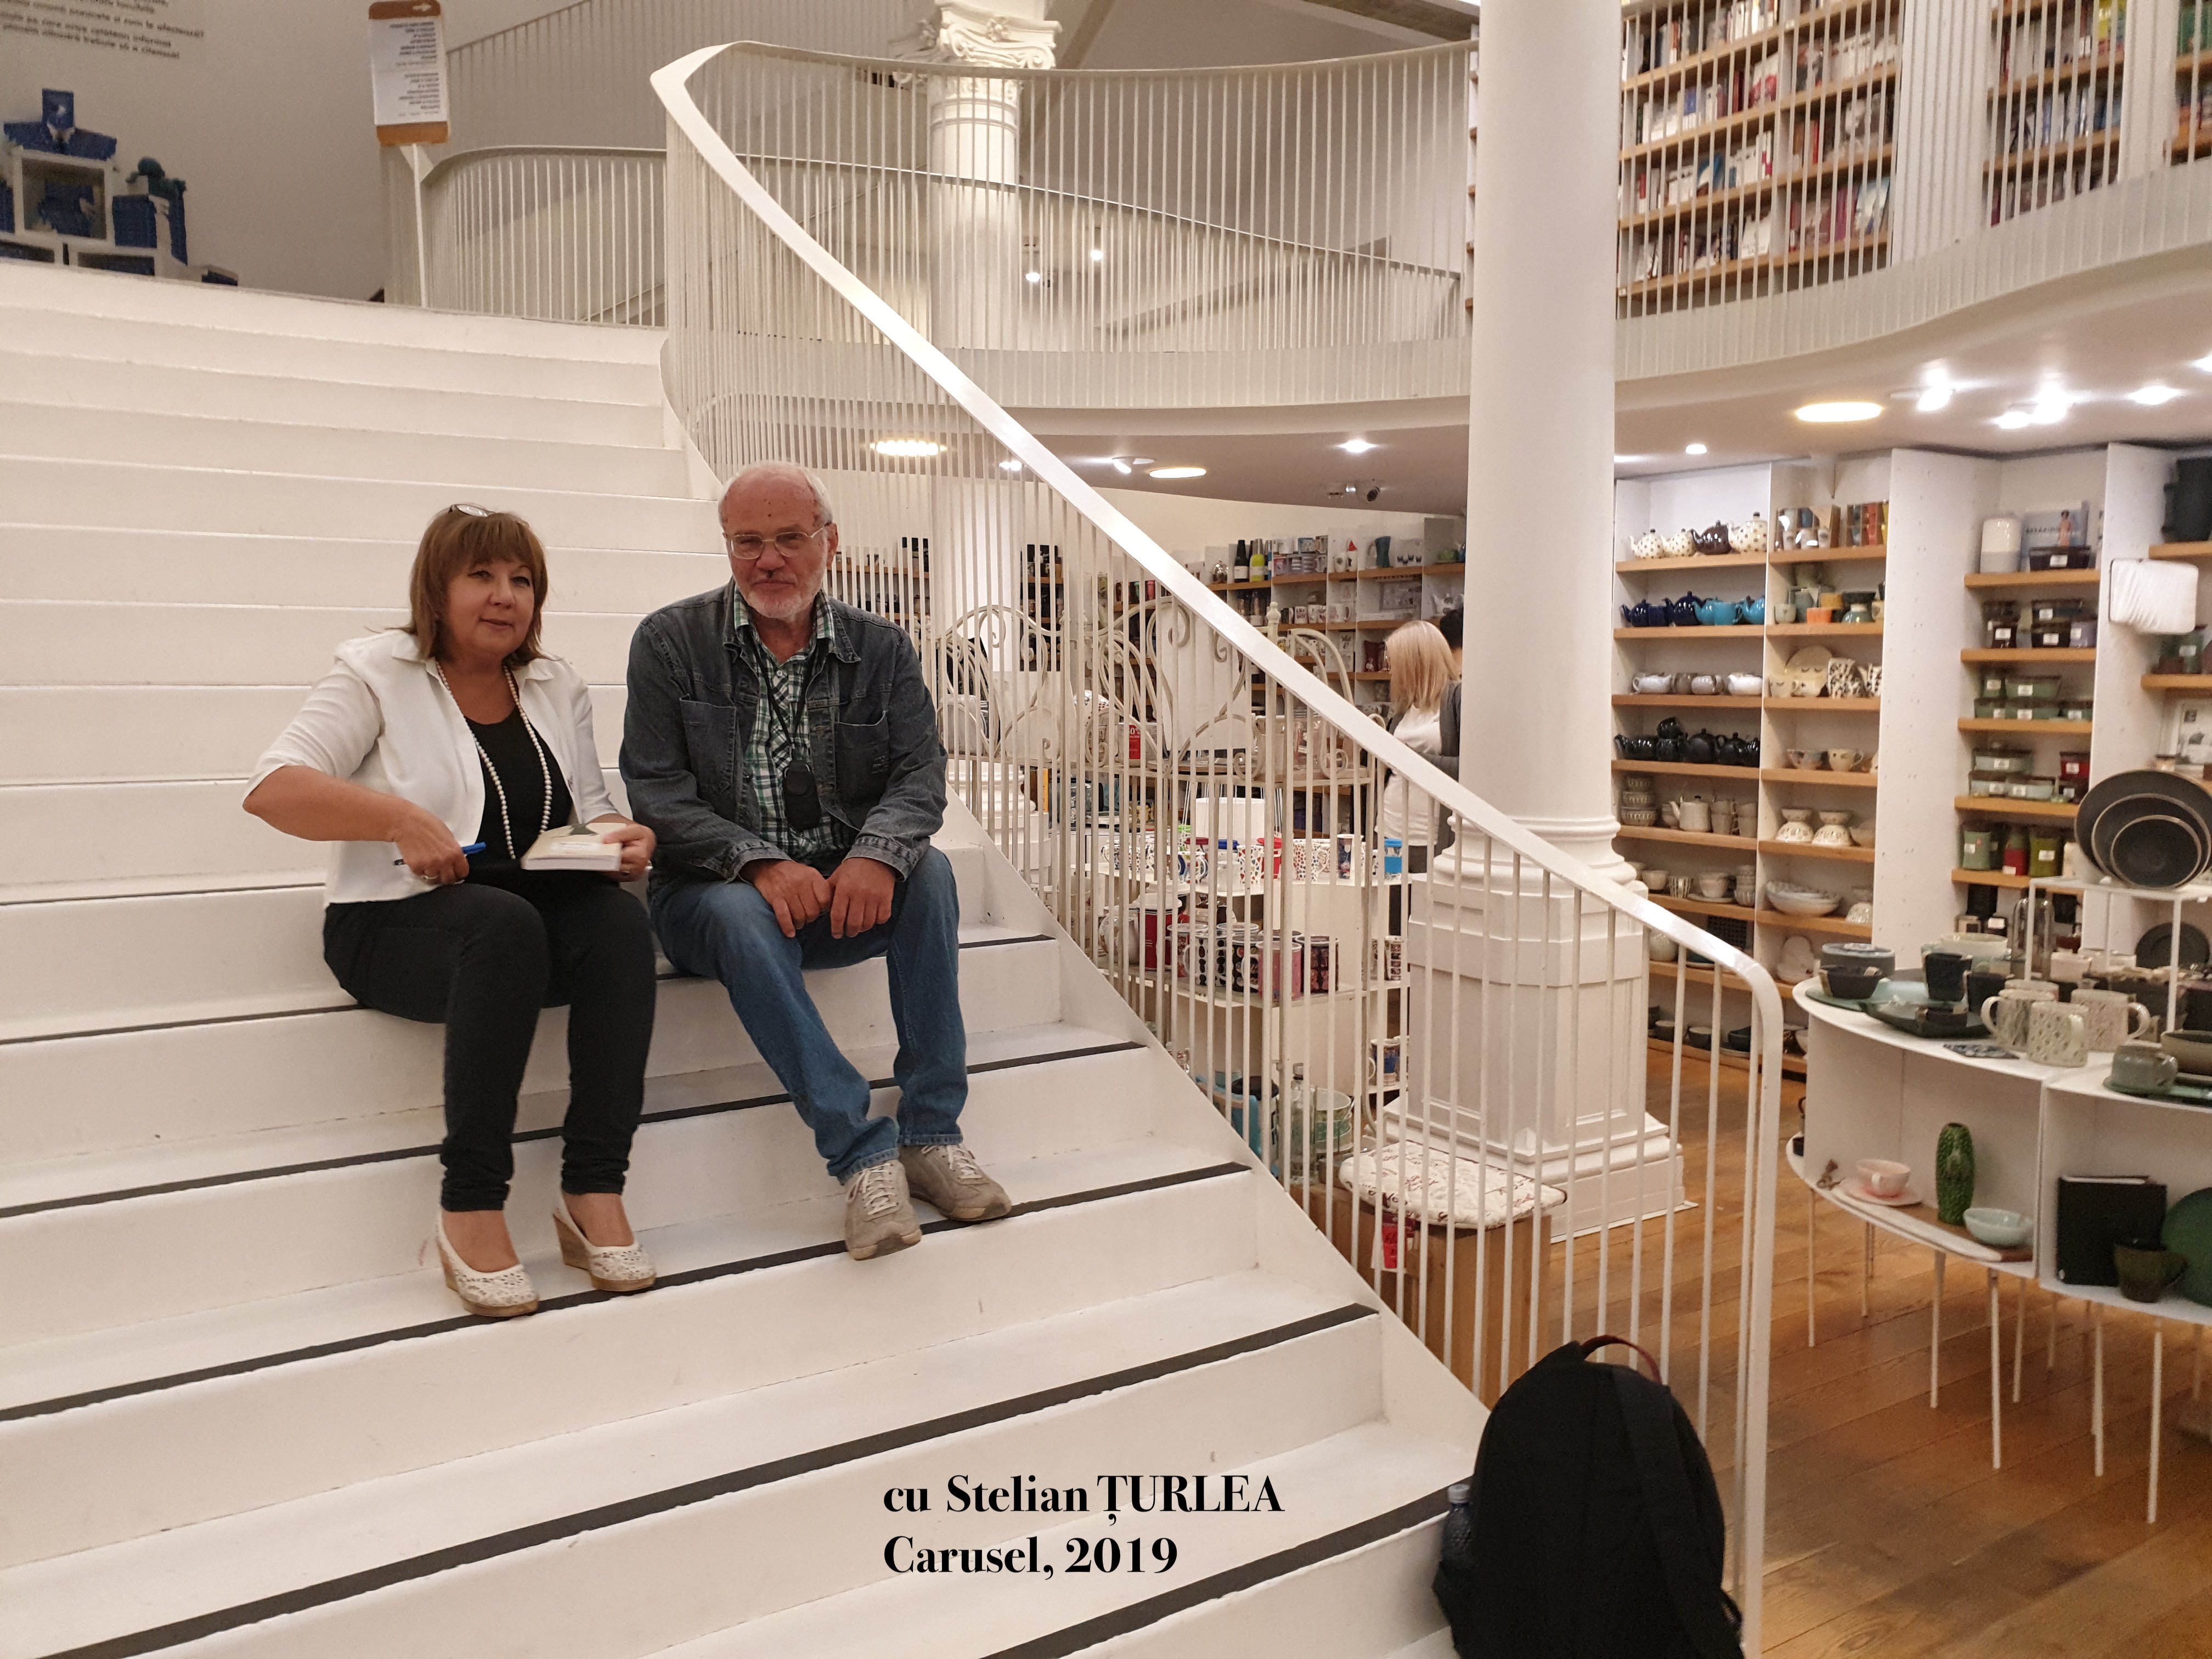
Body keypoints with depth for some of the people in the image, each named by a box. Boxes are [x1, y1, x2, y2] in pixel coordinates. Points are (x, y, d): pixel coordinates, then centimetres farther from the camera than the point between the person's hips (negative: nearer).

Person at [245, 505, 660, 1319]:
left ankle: (595, 1192, -27)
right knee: (506, 927, -37)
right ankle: (469, 1205, -30)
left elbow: (592, 810, 15)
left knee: (619, 921, -29)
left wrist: (624, 837, -9)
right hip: (399, 918, -4)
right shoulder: (380, 672, 3)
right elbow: (271, 788, -8)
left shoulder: (558, 688, 16)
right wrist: (398, 817, -23)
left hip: (537, 908, 4)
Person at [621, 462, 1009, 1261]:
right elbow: (655, 791, -8)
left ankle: (932, 1133, -25)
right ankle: (864, 1151, -34)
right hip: (716, 890, -2)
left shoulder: (882, 649, 6)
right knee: (742, 917, -36)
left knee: (928, 870, -28)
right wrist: (759, 862, -25)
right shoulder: (669, 642, -1)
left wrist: (878, 851, -28)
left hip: (842, 892, 2)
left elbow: (920, 773, -5)